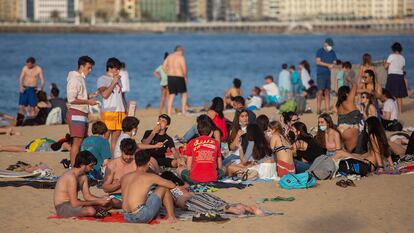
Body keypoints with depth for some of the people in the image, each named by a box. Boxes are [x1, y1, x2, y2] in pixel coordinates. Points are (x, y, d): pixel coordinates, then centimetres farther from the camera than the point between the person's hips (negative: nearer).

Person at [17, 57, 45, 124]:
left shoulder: (39, 69, -5)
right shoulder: (25, 68, 1)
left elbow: (42, 80, -7)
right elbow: (21, 78, 1)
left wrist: (41, 87, -25)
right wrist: (20, 86, -17)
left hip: (33, 89, -2)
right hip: (24, 89, 2)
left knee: (32, 107, -7)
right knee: (21, 106, -1)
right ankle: (19, 123, 5)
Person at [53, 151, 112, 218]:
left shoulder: (83, 176, 7)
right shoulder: (71, 176, -23)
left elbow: (87, 196, 11)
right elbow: (74, 203, -28)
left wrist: (102, 199, -8)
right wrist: (97, 202, -22)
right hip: (62, 207, -10)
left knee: (106, 204, 4)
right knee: (91, 210, -35)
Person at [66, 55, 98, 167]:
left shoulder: (81, 78, 19)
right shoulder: (74, 79, -12)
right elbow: (72, 99, -20)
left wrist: (91, 96, 9)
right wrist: (88, 101, -16)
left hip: (82, 114, 10)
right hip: (76, 114, -10)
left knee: (84, 141, 11)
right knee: (77, 141, -12)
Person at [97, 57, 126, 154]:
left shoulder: (118, 79, 19)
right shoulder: (102, 79, 0)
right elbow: (105, 94, -14)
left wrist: (125, 109, 15)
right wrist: (113, 82, -10)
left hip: (120, 111, 6)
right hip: (108, 111, -6)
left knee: (117, 135, 5)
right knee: (106, 135, -9)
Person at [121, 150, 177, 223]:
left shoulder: (124, 177, 13)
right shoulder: (150, 177, -2)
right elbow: (172, 185, 5)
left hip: (127, 217, 6)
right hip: (141, 217, -6)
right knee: (164, 188, 11)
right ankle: (171, 217, 16)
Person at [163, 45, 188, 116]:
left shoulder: (169, 56, 8)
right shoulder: (181, 57, -9)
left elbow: (163, 67, 6)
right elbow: (184, 69, -17)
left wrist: (168, 73, 13)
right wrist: (185, 77, -2)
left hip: (170, 77, 5)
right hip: (179, 78, -5)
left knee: (171, 95, 10)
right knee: (184, 94, 13)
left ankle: (169, 113, 1)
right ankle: (183, 110, 5)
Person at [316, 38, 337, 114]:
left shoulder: (332, 52, 14)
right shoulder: (320, 51, -2)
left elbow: (334, 62, 13)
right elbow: (318, 62, -12)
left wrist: (332, 65, -10)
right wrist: (328, 65, -16)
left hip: (328, 74, 5)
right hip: (321, 74, -5)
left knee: (327, 92, 4)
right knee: (320, 91, -10)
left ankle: (327, 109, 5)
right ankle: (318, 109, -9)